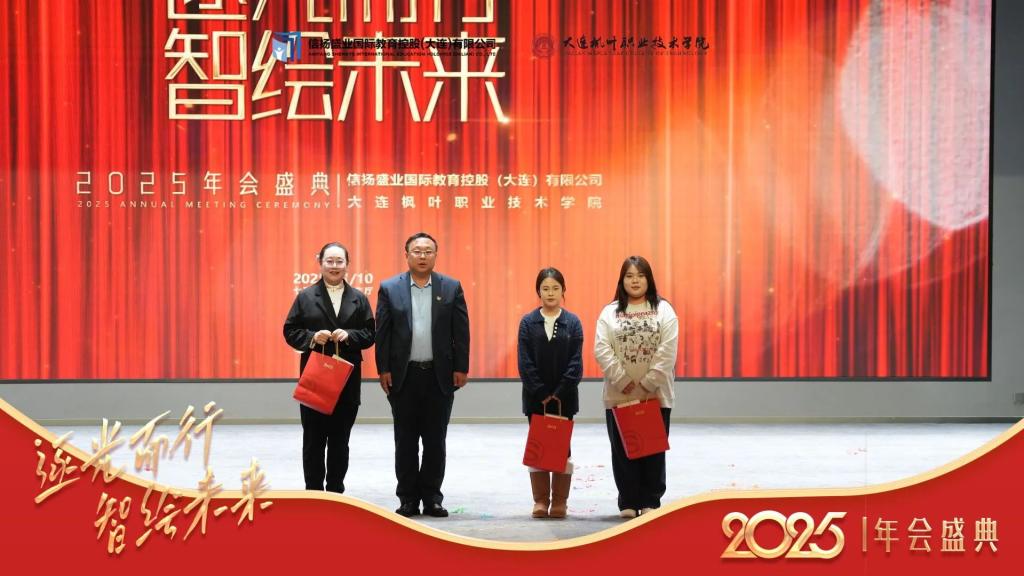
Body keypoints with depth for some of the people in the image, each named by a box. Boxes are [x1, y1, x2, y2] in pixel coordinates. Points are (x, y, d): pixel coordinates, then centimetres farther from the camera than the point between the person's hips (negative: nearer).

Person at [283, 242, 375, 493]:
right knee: (313, 439, 3)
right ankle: (313, 492, 12)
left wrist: (349, 335, -14)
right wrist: (312, 337, -16)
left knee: (340, 439, 8)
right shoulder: (305, 297, 4)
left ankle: (336, 493, 17)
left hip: (347, 379, 1)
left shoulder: (359, 299, 8)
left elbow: (369, 334, 4)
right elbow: (290, 331, 1)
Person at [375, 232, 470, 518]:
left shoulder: (451, 287, 3)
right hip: (403, 376, 0)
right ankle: (408, 499, 14)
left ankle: (431, 497, 14)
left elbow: (461, 331, 2)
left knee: (435, 440, 5)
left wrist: (461, 368, -4)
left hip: (440, 375, 0)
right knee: (405, 440, 6)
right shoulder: (389, 288, 2)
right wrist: (383, 370, -4)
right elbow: (382, 332, 1)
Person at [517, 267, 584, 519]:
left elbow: (576, 362, -4)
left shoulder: (572, 322, 1)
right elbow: (525, 362, -3)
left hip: (564, 396, 0)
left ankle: (560, 502, 10)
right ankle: (540, 501, 10)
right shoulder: (528, 322, 1)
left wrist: (560, 393, -12)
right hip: (535, 396, 0)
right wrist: (542, 393, -10)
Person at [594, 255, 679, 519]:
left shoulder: (663, 310, 2)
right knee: (622, 449, 4)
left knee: (653, 449, 5)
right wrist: (624, 382, -13)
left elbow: (667, 350, -7)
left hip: (655, 395, -1)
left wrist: (648, 384, -14)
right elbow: (602, 349, -6)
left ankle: (650, 501, 14)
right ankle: (628, 502, 13)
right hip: (619, 395, 1)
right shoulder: (610, 312, 4)